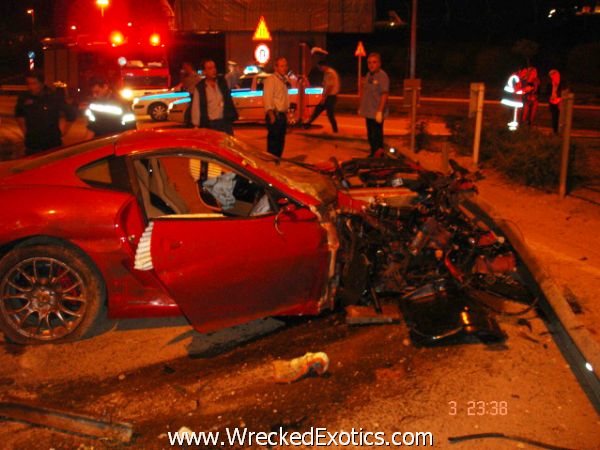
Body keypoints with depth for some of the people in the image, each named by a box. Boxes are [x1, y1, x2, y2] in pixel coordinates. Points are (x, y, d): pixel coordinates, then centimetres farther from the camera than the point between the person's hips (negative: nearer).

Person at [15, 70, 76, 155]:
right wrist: (24, 130, 15)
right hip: (31, 146, 2)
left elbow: (71, 114, 3)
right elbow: (18, 114, 21)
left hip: (52, 145, -2)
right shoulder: (24, 97, 0)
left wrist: (63, 131, 3)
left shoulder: (55, 97, -8)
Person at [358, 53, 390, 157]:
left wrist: (380, 111, -22)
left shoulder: (382, 76, -13)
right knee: (370, 135, 15)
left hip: (377, 113, -8)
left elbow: (384, 94, -17)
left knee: (377, 136, -5)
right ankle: (373, 155, 27)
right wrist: (361, 107, 17)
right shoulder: (368, 75, 11)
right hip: (368, 112, 8)